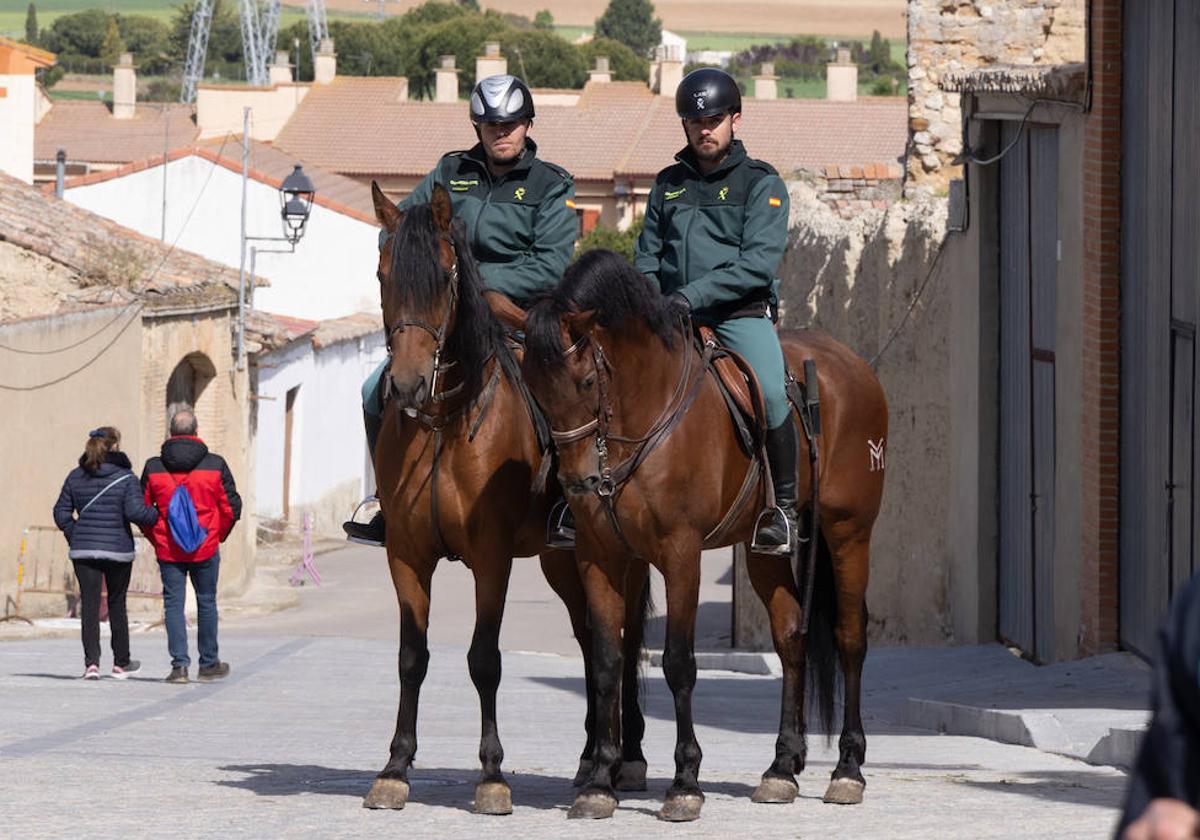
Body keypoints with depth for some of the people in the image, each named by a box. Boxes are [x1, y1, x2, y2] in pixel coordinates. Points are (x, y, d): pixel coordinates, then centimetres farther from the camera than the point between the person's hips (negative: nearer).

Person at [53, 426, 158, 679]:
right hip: (118, 549, -2)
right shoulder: (125, 478, -7)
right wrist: (157, 516, 0)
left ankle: (91, 662, -13)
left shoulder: (76, 477, 5)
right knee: (117, 604, 13)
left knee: (90, 605, 1)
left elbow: (61, 512, 7)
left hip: (83, 549, 2)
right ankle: (121, 663, 23)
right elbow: (135, 512, -17)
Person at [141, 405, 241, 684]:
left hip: (168, 550, 0)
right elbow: (232, 506, -2)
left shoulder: (153, 468, -4)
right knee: (206, 603, 13)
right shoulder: (215, 465, -5)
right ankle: (209, 664, 20)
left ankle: (179, 664, -3)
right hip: (206, 550, 0)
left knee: (173, 604, 5)